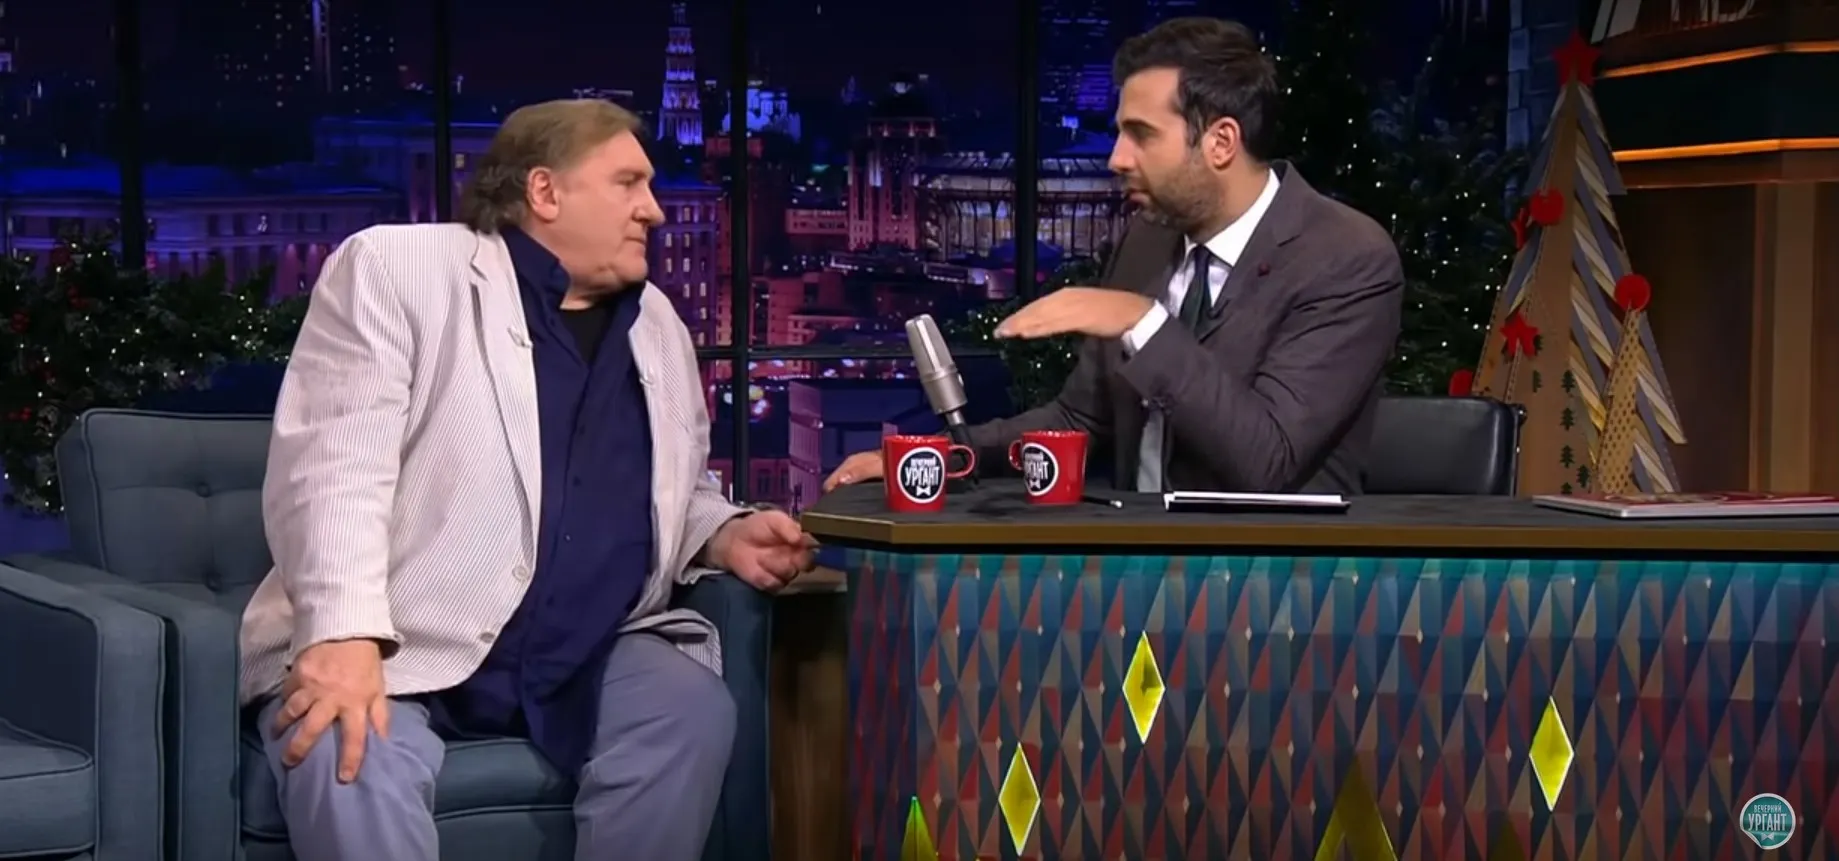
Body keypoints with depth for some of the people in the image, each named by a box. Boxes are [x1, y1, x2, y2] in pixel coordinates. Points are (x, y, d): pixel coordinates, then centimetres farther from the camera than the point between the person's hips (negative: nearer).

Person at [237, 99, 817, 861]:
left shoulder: (656, 324, 18)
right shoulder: (394, 268, -2)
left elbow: (672, 494, 27)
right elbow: (332, 463, -12)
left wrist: (724, 537, 2)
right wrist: (345, 635, -26)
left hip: (589, 654, 5)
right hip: (396, 647, -5)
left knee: (692, 711, -24)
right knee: (350, 759, -35)